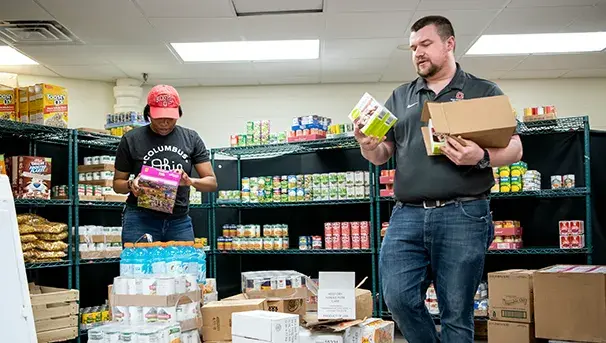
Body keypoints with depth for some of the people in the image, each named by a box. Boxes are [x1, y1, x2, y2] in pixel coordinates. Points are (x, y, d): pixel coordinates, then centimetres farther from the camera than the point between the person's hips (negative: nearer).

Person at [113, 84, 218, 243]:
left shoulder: (191, 139, 5)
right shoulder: (131, 139, 1)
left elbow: (212, 182, 3)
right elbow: (117, 183, 9)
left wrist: (191, 181, -18)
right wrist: (131, 184, -14)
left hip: (180, 221, 2)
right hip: (140, 220, -2)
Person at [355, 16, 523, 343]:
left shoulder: (484, 92, 9)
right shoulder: (399, 98, 17)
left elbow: (514, 148, 4)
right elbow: (382, 155, 16)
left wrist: (481, 157, -17)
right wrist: (369, 146, -8)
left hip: (463, 216, -3)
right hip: (407, 216, 3)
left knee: (456, 313, 1)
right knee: (398, 298, -6)